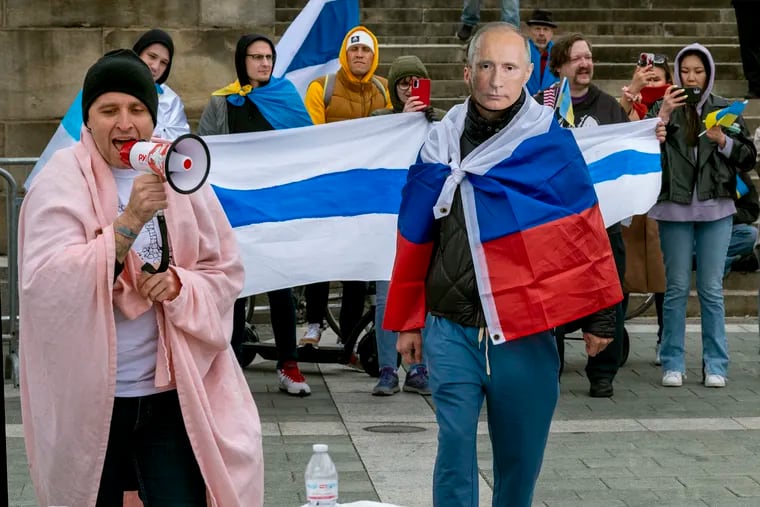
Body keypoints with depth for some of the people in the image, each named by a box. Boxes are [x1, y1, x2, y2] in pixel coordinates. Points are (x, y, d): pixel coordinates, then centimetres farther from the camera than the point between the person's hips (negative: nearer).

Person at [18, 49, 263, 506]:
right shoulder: (62, 181, -9)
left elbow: (227, 271, 6)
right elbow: (45, 284, -20)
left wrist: (179, 285, -15)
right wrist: (129, 222, -26)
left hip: (171, 389, 2)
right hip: (88, 394, -1)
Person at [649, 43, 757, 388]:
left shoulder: (725, 110, 9)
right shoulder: (664, 107, 6)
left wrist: (723, 140, -9)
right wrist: (663, 116, -14)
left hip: (715, 208, 1)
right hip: (675, 208, 0)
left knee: (712, 289, 2)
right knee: (676, 288, 2)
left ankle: (716, 364, 8)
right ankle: (673, 364, 9)